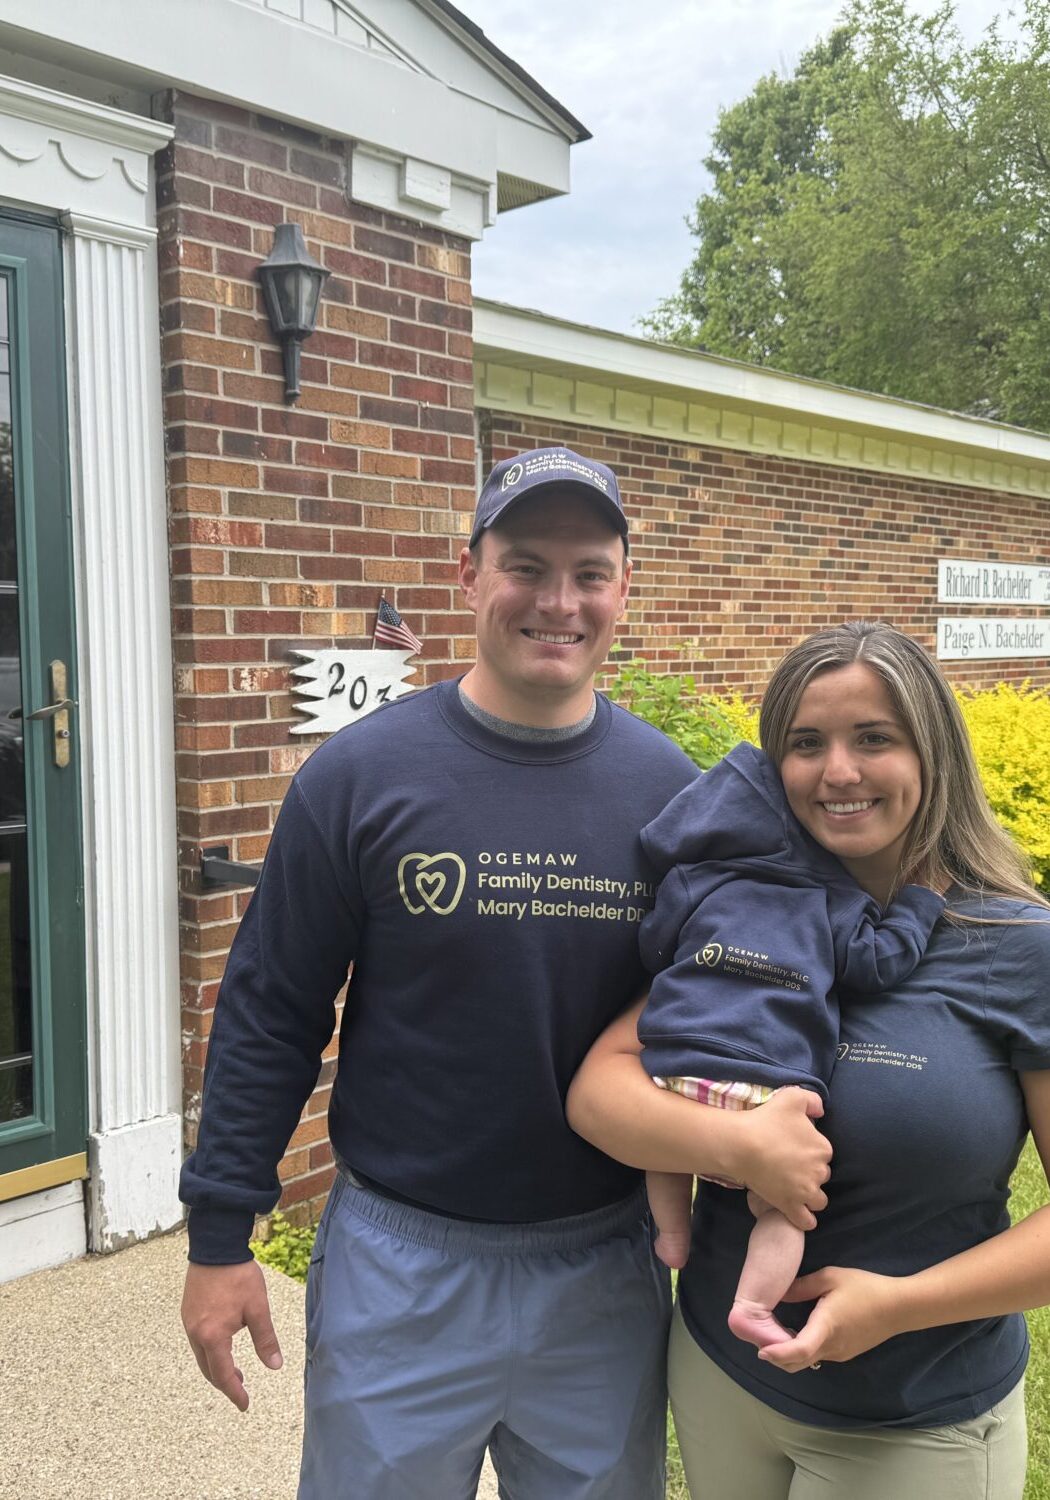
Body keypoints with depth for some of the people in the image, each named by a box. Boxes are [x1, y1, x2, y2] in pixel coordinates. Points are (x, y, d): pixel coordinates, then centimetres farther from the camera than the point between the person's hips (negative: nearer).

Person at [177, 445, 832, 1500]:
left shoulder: (671, 789, -6)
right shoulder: (362, 773, -12)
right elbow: (270, 1013, -6)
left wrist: (758, 1164, -3)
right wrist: (220, 1236, -4)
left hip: (608, 1264, 2)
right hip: (399, 1264, -2)